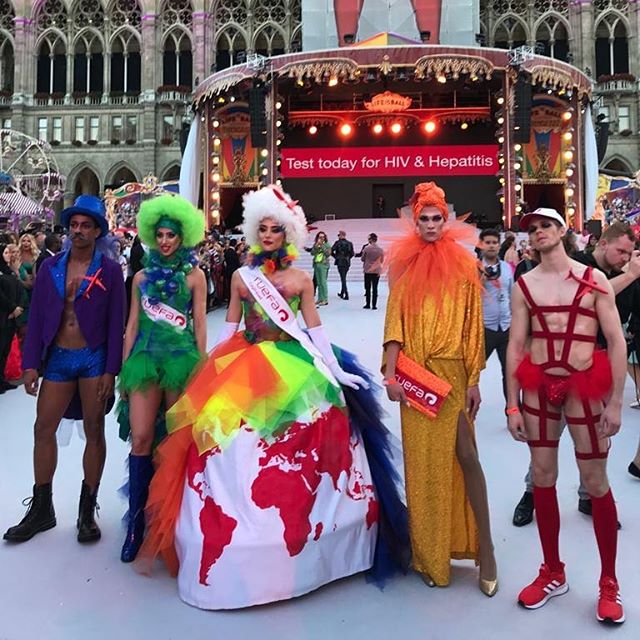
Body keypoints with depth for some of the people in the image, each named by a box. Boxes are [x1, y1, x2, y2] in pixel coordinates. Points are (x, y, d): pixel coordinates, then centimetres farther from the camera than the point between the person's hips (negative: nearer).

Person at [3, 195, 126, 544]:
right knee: (43, 429, 6)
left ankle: (87, 510, 19)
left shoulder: (109, 270, -3)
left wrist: (110, 371, -9)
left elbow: (116, 323, -5)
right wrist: (31, 364, -1)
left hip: (93, 358, -3)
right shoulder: (50, 267, 5)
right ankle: (41, 509, 22)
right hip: (57, 358, 3)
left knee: (94, 431, 5)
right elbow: (36, 318, 5)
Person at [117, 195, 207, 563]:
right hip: (145, 357, 2)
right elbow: (132, 325, 12)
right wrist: (124, 368, 8)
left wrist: (200, 367, -2)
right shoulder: (142, 277, 13)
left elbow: (200, 325, 2)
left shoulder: (194, 275, 4)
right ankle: (137, 518, 5)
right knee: (141, 438, -5)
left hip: (181, 357, -2)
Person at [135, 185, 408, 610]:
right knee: (238, 451, -1)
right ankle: (242, 559, 12)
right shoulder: (241, 276, 9)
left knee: (293, 454, -1)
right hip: (244, 370, 1)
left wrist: (336, 371, -2)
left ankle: (295, 549, 18)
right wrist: (215, 369, 7)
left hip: (292, 370, -1)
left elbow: (315, 329, 4)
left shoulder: (301, 279, 4)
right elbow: (229, 329, 11)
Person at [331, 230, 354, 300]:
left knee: (343, 278, -4)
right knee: (343, 278, 18)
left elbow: (331, 251, -11)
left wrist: (335, 257, 4)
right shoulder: (350, 243, 4)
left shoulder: (338, 243, -8)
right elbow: (352, 254, 5)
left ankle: (346, 295, -11)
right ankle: (342, 293, 28)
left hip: (340, 262, -5)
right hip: (347, 263, 5)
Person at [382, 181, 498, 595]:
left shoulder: (464, 266, 4)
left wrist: (475, 379, -3)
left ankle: (485, 549, 11)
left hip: (453, 372, -1)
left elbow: (474, 325, 1)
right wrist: (390, 374, -6)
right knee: (423, 460, 7)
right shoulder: (407, 266, 7)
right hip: (415, 374, 1)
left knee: (465, 455, -3)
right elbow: (395, 321, 2)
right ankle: (431, 554, 21)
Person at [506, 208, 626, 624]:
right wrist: (512, 405, 0)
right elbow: (515, 346, 3)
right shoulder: (524, 286, 6)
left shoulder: (594, 279, 0)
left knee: (596, 483, 4)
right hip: (538, 388, 3)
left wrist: (616, 401, -8)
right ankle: (553, 573, 27)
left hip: (583, 388, -2)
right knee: (543, 479, 9)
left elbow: (617, 342, -2)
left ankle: (609, 582, 23)